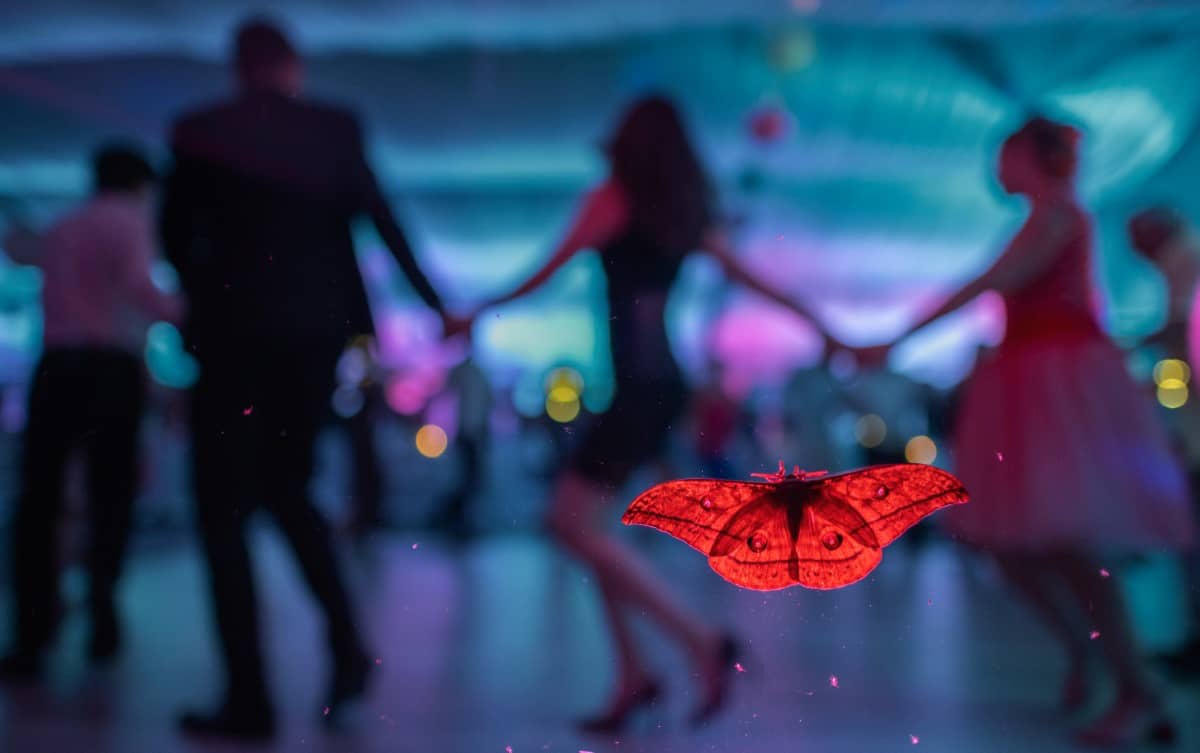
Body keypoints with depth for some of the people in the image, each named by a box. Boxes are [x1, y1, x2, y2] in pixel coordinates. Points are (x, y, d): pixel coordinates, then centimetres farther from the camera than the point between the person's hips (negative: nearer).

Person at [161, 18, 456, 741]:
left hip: (235, 332, -3)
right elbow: (384, 221, 2)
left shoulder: (200, 132, 0)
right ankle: (347, 642, 8)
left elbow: (176, 233, 3)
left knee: (224, 508, 5)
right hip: (317, 332, 3)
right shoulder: (338, 128, 4)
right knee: (287, 490, 20)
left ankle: (250, 697, 2)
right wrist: (436, 305, 8)